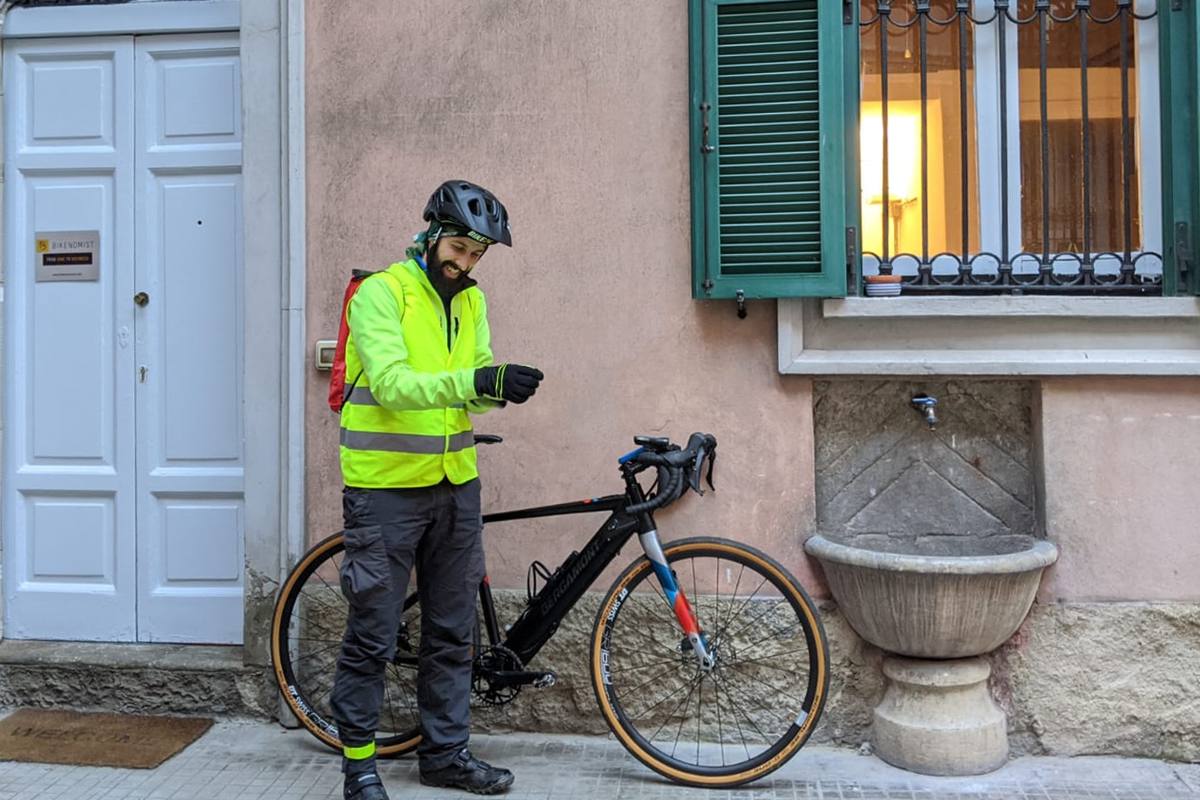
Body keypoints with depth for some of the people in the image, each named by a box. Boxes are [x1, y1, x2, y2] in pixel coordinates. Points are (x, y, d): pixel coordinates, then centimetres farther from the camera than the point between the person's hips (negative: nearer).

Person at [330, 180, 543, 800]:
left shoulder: (471, 301, 10)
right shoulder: (381, 292, -11)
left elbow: (474, 389, 3)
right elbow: (392, 384, -25)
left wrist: (500, 388, -20)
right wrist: (475, 381, -36)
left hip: (455, 485, 7)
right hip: (386, 488, -6)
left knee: (451, 631, 14)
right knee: (372, 637, 3)